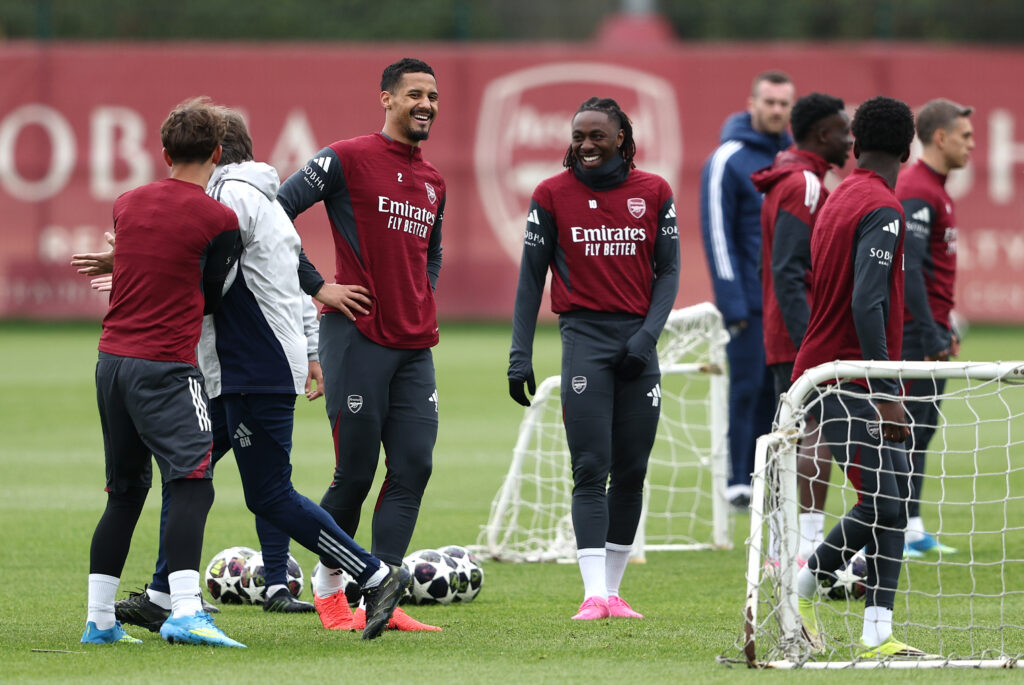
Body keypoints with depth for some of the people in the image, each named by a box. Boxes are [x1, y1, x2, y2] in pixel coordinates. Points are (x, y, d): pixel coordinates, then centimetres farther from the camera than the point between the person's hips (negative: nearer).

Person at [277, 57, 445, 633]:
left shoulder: (433, 182, 17)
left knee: (413, 466, -3)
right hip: (357, 336, -6)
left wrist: (424, 300, 14)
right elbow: (274, 213, -8)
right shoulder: (347, 160, -5)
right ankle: (328, 585, 17)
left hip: (415, 345, 6)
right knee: (356, 471, -2)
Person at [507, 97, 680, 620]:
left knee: (631, 472, 3)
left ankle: (612, 590, 11)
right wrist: (519, 356, 0)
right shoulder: (552, 195, 3)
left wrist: (648, 334, -6)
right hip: (584, 336, -3)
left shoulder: (654, 192, 7)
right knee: (591, 469, -12)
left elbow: (668, 270, 9)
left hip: (637, 338, 3)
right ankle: (593, 594, -16)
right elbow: (531, 276, 5)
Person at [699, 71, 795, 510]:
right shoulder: (728, 161, -6)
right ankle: (737, 480, -1)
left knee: (775, 391, 6)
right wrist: (733, 303, -15)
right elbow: (717, 233, -10)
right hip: (750, 303, -6)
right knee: (747, 388, -5)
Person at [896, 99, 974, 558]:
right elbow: (908, 267, -22)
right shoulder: (917, 193, -15)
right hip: (917, 331, -10)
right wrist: (930, 335, -22)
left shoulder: (933, 189, 17)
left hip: (928, 330, 10)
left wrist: (945, 328, 22)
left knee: (922, 428, 11)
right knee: (908, 429, -9)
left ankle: (912, 528, 15)